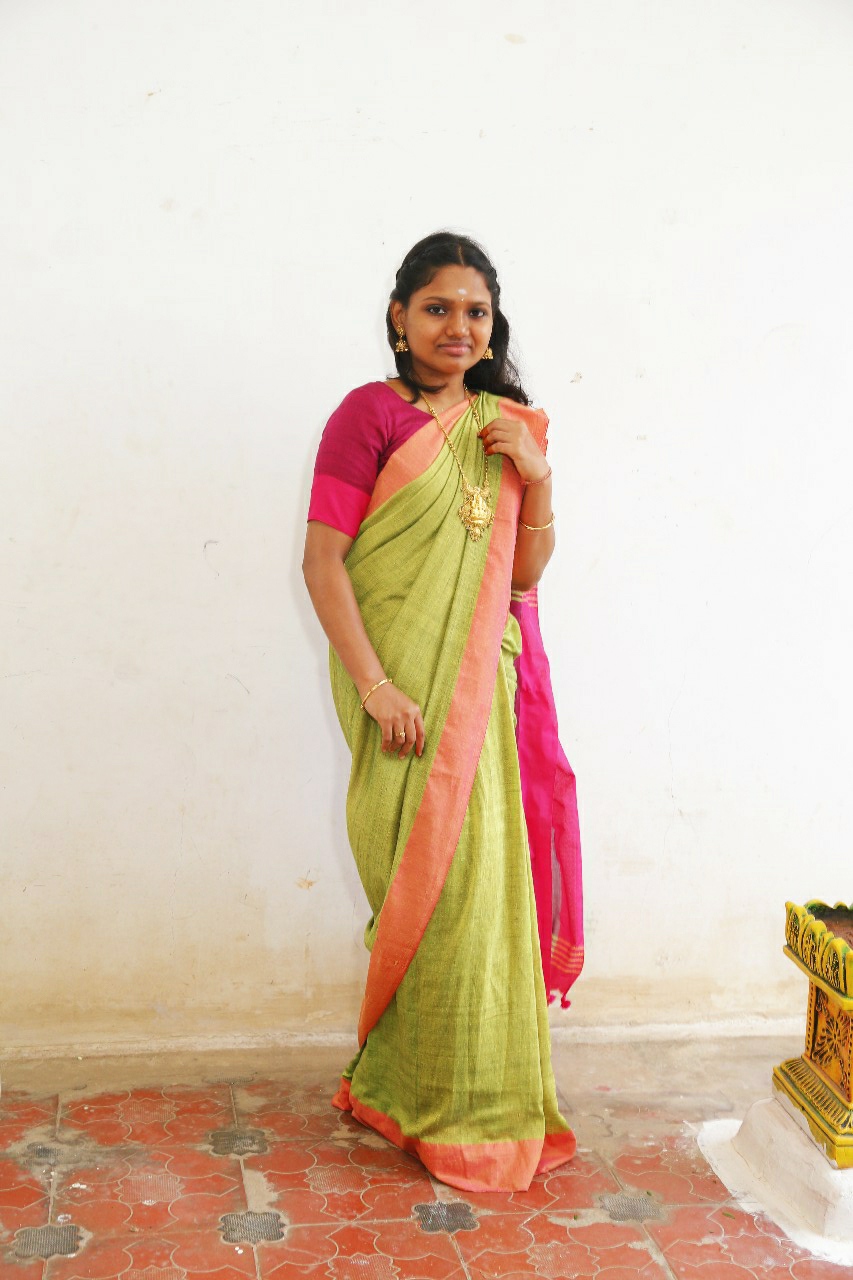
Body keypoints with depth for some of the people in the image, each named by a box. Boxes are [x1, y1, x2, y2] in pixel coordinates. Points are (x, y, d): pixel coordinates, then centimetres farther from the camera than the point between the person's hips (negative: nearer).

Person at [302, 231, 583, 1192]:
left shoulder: (506, 425, 13)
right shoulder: (372, 413, -5)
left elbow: (524, 574, 11)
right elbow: (322, 559, -11)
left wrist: (538, 477, -5)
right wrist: (375, 686, -18)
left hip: (484, 681, 6)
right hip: (402, 681, -5)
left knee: (479, 872, 10)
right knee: (430, 879, -1)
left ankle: (478, 1093, 28)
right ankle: (437, 1105, 17)